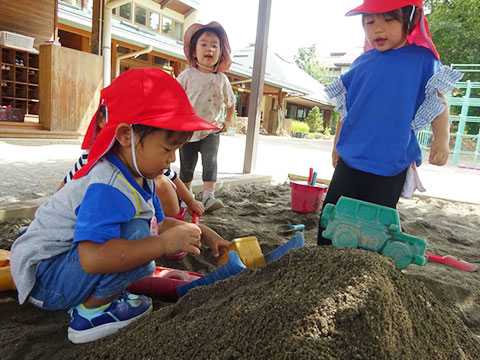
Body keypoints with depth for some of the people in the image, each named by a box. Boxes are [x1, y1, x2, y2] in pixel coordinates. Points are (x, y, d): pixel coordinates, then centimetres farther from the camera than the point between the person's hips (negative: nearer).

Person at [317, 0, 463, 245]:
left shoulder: (423, 60, -3)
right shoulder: (362, 63, 6)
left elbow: (438, 104, 0)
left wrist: (441, 138, -16)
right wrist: (337, 144, 17)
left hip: (390, 164, -3)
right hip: (350, 159, 4)